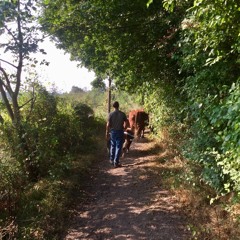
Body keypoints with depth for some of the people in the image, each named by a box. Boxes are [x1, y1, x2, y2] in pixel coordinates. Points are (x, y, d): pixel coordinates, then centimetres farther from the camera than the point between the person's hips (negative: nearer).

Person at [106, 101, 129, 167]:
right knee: (118, 147, 3)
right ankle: (116, 162, 2)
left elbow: (108, 125, -8)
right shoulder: (122, 114, -4)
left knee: (112, 146, 19)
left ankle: (112, 160, 30)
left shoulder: (111, 114, -6)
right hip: (120, 132, -1)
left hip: (113, 132, 1)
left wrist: (107, 134, -2)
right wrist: (124, 128, 16)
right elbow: (127, 123, -1)